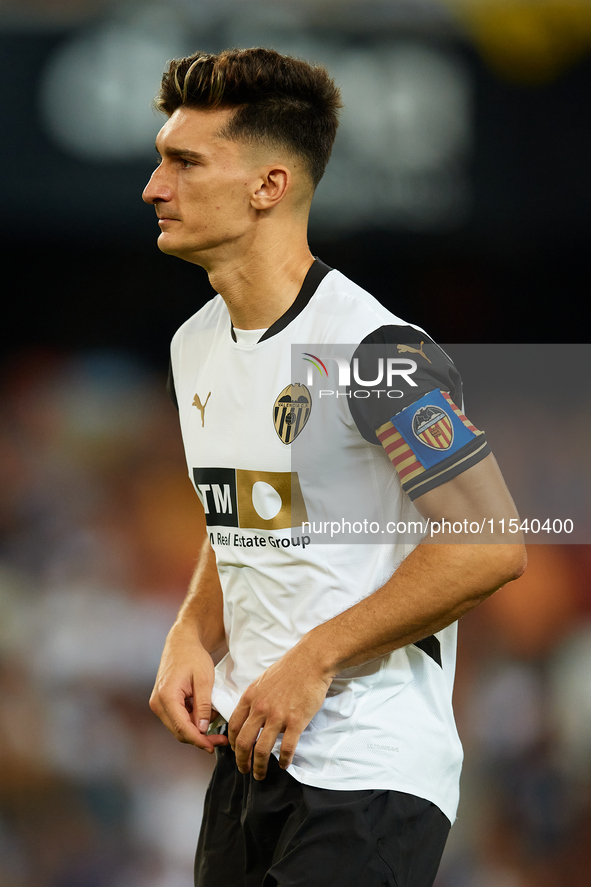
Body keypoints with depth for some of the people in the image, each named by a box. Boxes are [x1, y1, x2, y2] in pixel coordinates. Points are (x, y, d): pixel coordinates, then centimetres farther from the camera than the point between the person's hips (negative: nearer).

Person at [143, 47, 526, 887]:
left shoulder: (373, 351, -17)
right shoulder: (196, 346, 11)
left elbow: (489, 547, -20)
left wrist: (314, 661, -18)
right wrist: (192, 638, 3)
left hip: (370, 777, -8)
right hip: (247, 753, 8)